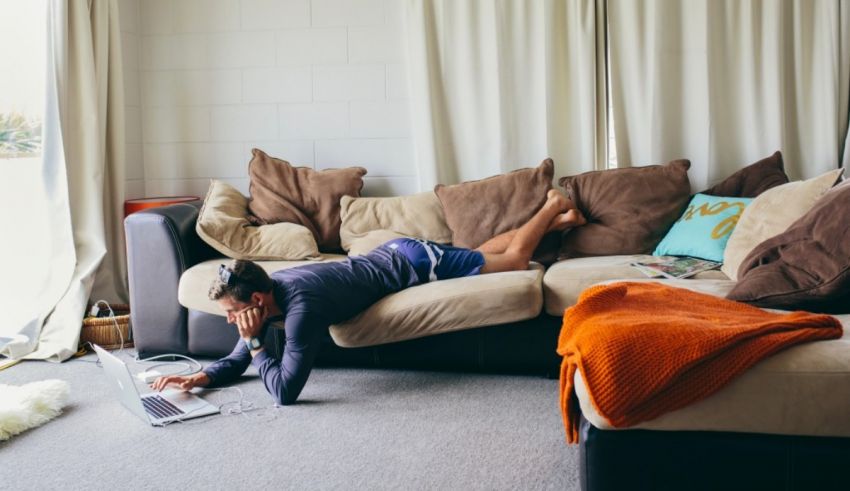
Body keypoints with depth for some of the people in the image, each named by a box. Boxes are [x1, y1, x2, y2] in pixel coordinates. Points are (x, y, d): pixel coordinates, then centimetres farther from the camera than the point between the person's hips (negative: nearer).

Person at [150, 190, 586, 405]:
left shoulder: (300, 304, -38)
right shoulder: (266, 287, -14)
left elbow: (285, 390, -40)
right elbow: (236, 363, -2)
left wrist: (255, 341, -33)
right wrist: (201, 376, -20)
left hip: (414, 266, -7)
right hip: (391, 254, 7)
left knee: (515, 260, 13)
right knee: (482, 252, 28)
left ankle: (554, 207, 35)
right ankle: (556, 218, 44)